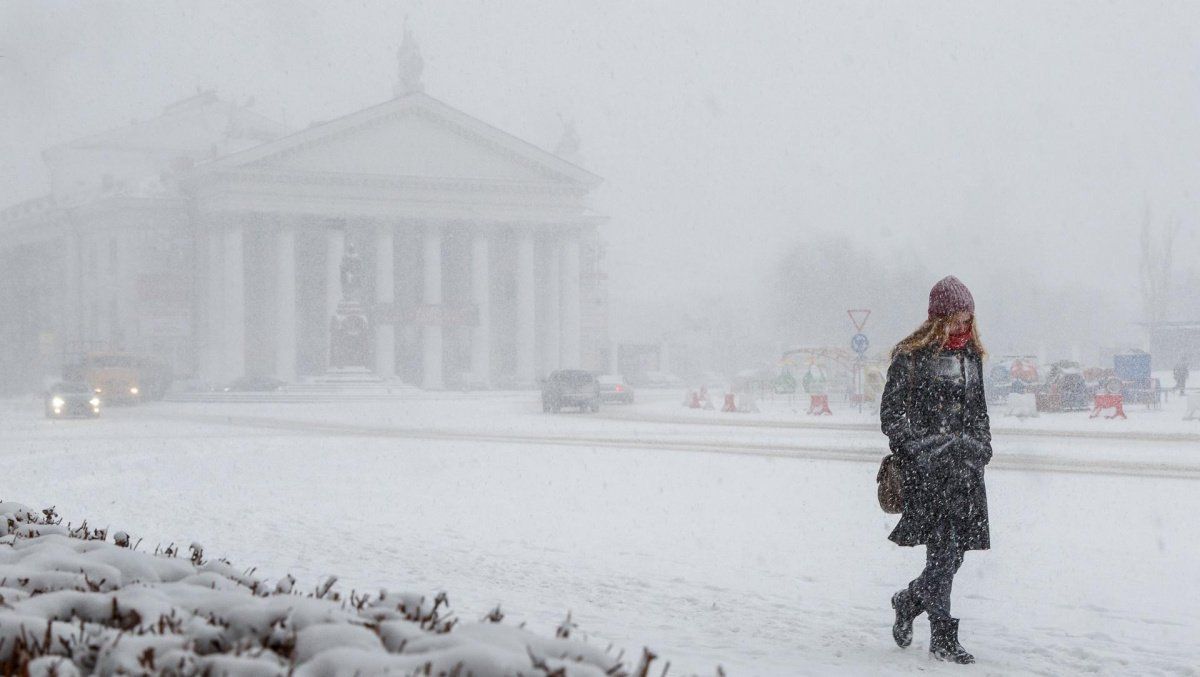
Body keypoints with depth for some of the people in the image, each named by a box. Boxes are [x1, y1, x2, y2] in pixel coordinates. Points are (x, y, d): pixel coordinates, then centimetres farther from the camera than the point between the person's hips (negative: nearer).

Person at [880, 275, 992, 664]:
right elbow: (891, 413, -3)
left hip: (965, 462, 6)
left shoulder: (971, 355, 16)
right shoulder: (911, 356, -3)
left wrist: (982, 448, 12)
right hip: (927, 464, -6)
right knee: (944, 546, -13)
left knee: (959, 546, 3)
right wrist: (917, 450, -11)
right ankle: (943, 637, -7)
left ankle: (909, 602, 27)